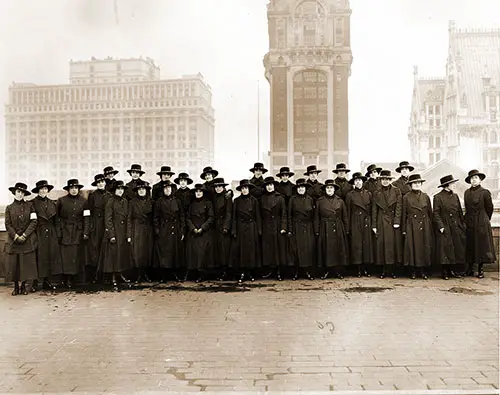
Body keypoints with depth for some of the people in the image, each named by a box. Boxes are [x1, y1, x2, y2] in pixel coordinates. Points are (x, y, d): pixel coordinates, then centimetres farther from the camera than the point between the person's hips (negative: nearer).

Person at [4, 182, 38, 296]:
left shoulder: (29, 206, 3)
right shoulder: (9, 208, 7)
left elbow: (33, 222, -2)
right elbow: (8, 225, 2)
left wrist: (24, 235, -10)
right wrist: (16, 236, -10)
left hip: (28, 240, -1)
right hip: (13, 241, 1)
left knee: (27, 264, 0)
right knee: (13, 264, 2)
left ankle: (23, 286, 14)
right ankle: (16, 286, 16)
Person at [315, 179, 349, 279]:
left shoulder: (340, 201, 6)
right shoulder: (319, 202, 3)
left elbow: (345, 217, 7)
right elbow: (316, 218, 4)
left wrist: (346, 230, 3)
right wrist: (317, 231, -1)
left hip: (338, 230, 1)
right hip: (325, 230, -1)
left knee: (338, 250, 3)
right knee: (326, 251, 1)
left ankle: (339, 271, 12)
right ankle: (326, 271, 12)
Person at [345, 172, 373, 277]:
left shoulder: (368, 194, 8)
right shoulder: (350, 195, 2)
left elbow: (372, 210, 10)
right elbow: (348, 212, 2)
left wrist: (373, 224, 4)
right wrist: (348, 227, -1)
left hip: (367, 222, 2)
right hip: (355, 223, -2)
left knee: (367, 244, 2)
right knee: (356, 245, -2)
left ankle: (366, 269, 10)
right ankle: (358, 269, 5)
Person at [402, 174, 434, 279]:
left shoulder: (426, 197, 8)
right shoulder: (406, 197, 2)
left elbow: (430, 213, 11)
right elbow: (404, 215, 2)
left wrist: (431, 228, 7)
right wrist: (404, 230, -1)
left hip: (425, 226, 2)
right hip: (412, 226, -2)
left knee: (425, 248, 2)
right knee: (412, 248, -1)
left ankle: (424, 271, 10)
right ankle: (413, 271, 8)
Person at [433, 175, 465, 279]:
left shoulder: (455, 196, 12)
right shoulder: (438, 197, -5)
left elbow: (460, 212, 15)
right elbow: (436, 214, -8)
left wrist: (463, 225, 9)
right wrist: (441, 226, -15)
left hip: (457, 228, 6)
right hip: (445, 229, -6)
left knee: (458, 249, 6)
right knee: (446, 250, -1)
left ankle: (454, 270, 17)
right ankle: (445, 272, 8)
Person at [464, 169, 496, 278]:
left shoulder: (485, 192, -7)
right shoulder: (467, 192, 7)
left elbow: (489, 208, 2)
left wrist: (484, 220, 10)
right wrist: (468, 219, 14)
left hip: (482, 224, -4)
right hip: (469, 223, 5)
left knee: (481, 245, 1)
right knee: (469, 246, 7)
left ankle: (481, 270, 10)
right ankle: (470, 269, 15)